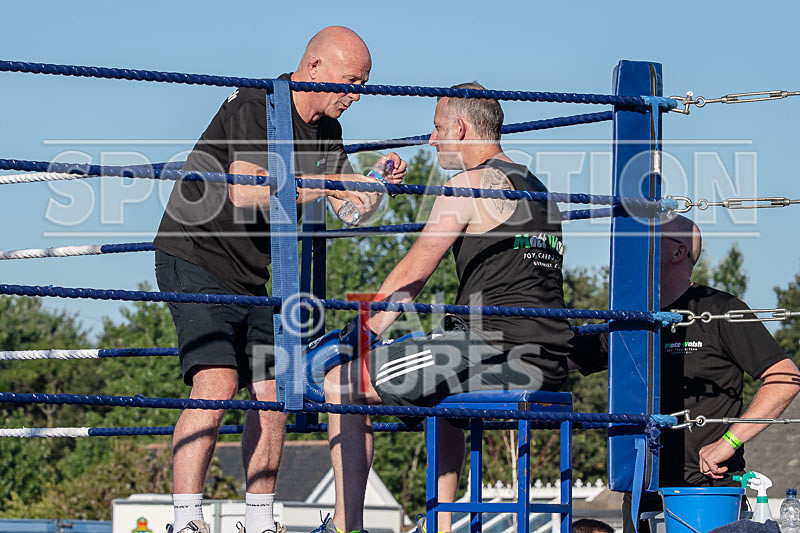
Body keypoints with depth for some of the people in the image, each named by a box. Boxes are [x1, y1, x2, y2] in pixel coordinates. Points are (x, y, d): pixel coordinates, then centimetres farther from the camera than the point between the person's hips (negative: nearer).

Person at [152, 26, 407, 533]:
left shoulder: (326, 129, 10)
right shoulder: (255, 105, -18)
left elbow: (351, 210, 14)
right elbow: (245, 192, -30)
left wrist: (380, 181, -6)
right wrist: (327, 184, -30)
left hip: (252, 277, 9)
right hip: (197, 261, -9)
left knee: (274, 393, 3)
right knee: (218, 382, -22)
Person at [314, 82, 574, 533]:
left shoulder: (469, 185, -3)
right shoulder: (538, 190, 22)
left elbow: (412, 274, -2)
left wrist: (365, 331, 8)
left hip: (494, 350, -9)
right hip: (550, 367, 9)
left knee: (343, 382, 0)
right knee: (443, 397, 38)